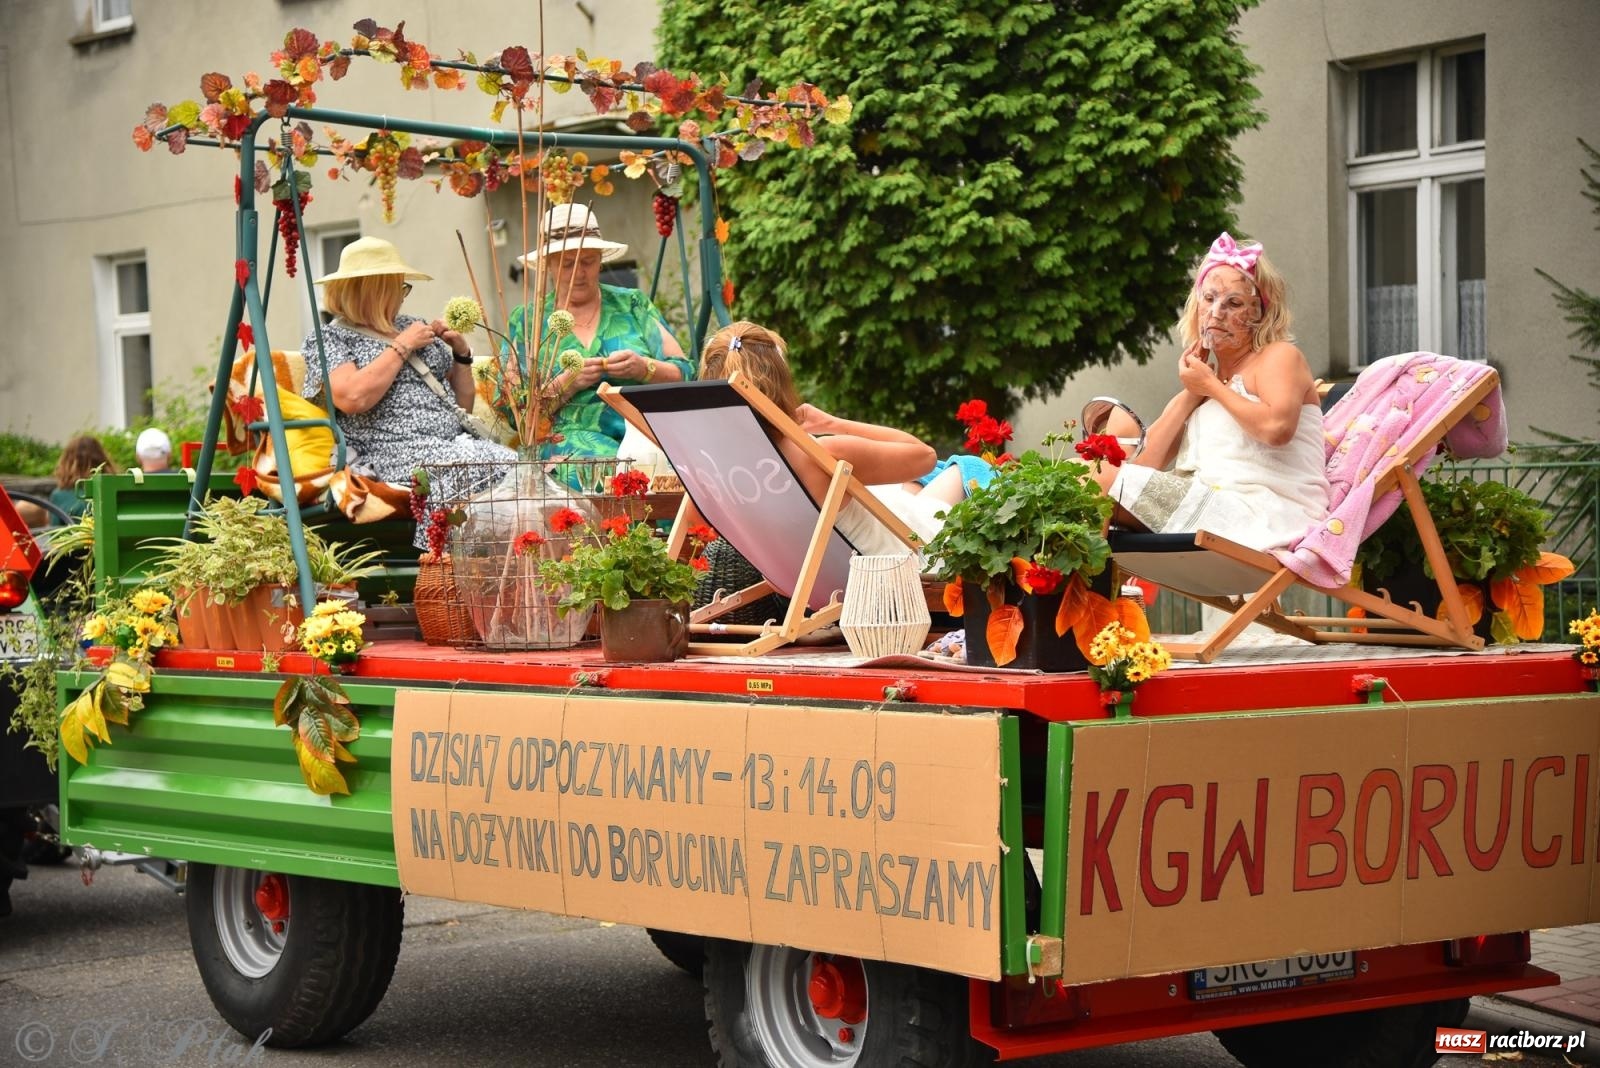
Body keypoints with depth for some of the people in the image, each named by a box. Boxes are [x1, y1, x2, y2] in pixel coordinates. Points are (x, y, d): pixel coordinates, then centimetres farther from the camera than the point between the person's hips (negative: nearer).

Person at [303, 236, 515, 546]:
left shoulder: (415, 326, 26)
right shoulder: (329, 339, 8)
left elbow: (461, 402, 30)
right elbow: (352, 398, -14)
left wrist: (461, 353, 14)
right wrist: (401, 347, -3)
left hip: (456, 440, 6)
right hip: (393, 451, -6)